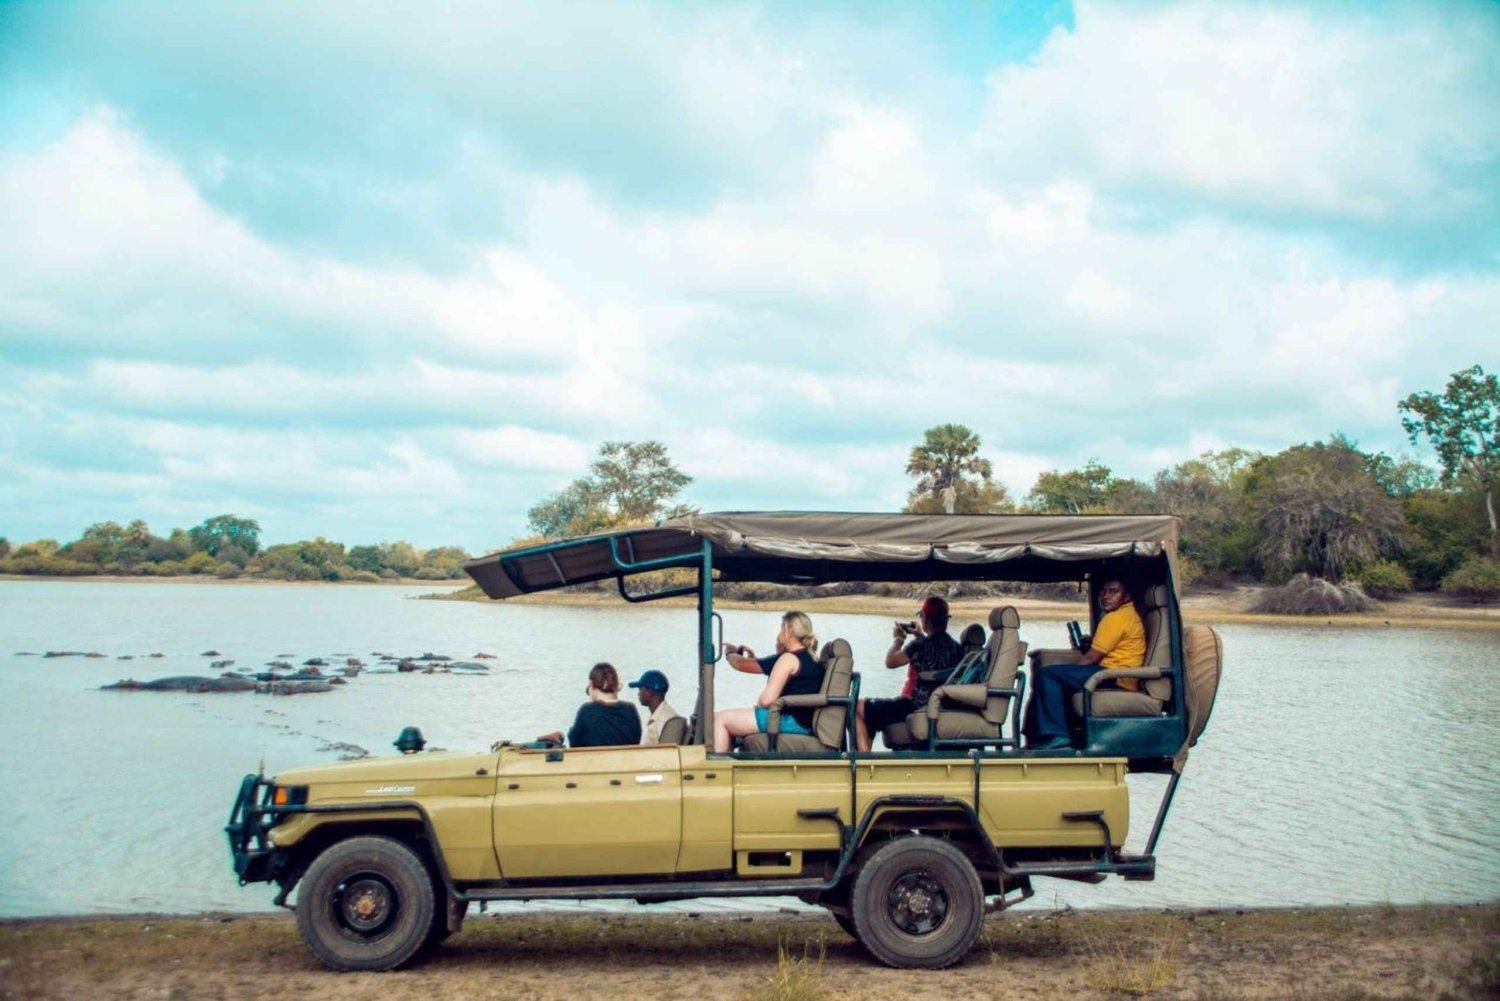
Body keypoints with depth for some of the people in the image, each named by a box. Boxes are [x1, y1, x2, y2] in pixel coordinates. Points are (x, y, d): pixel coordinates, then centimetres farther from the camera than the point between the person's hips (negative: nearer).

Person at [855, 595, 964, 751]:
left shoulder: (919, 645, -17)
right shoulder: (956, 647, 6)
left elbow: (890, 662, -10)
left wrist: (897, 640, 6)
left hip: (915, 707, -9)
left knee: (857, 709, -2)